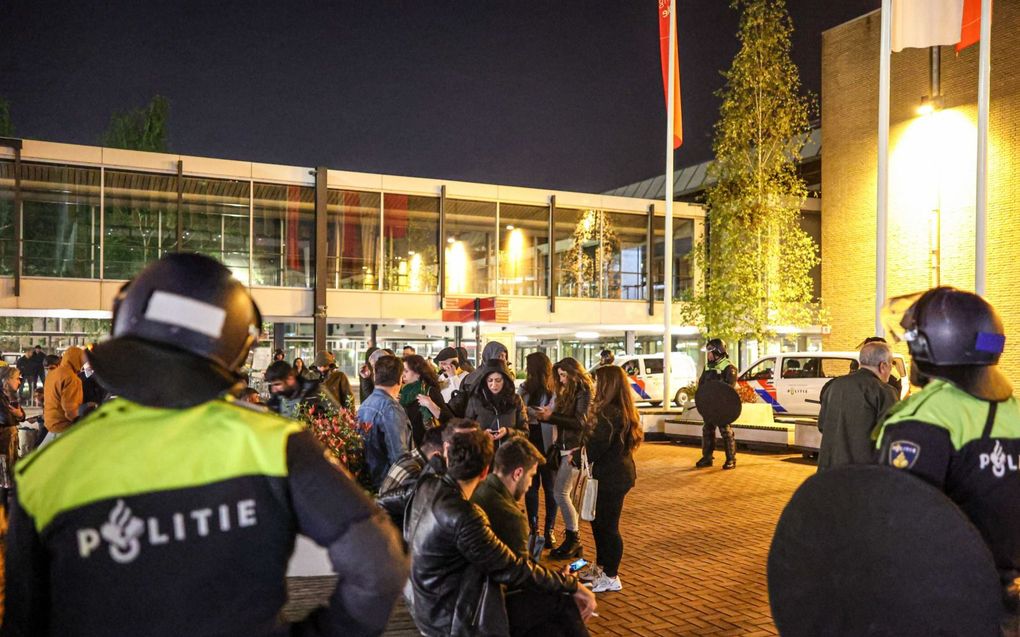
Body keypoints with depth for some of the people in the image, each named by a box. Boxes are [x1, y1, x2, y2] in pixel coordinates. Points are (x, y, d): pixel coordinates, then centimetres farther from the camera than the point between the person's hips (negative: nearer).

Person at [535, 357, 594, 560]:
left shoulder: (584, 393, -9)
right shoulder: (569, 392, 16)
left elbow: (580, 422, -17)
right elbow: (565, 419, 14)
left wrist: (551, 417, -20)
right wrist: (548, 415, -4)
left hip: (575, 450, -8)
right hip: (565, 449, 8)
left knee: (561, 492, -10)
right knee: (568, 494, 8)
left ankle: (573, 538, 0)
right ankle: (573, 542, 15)